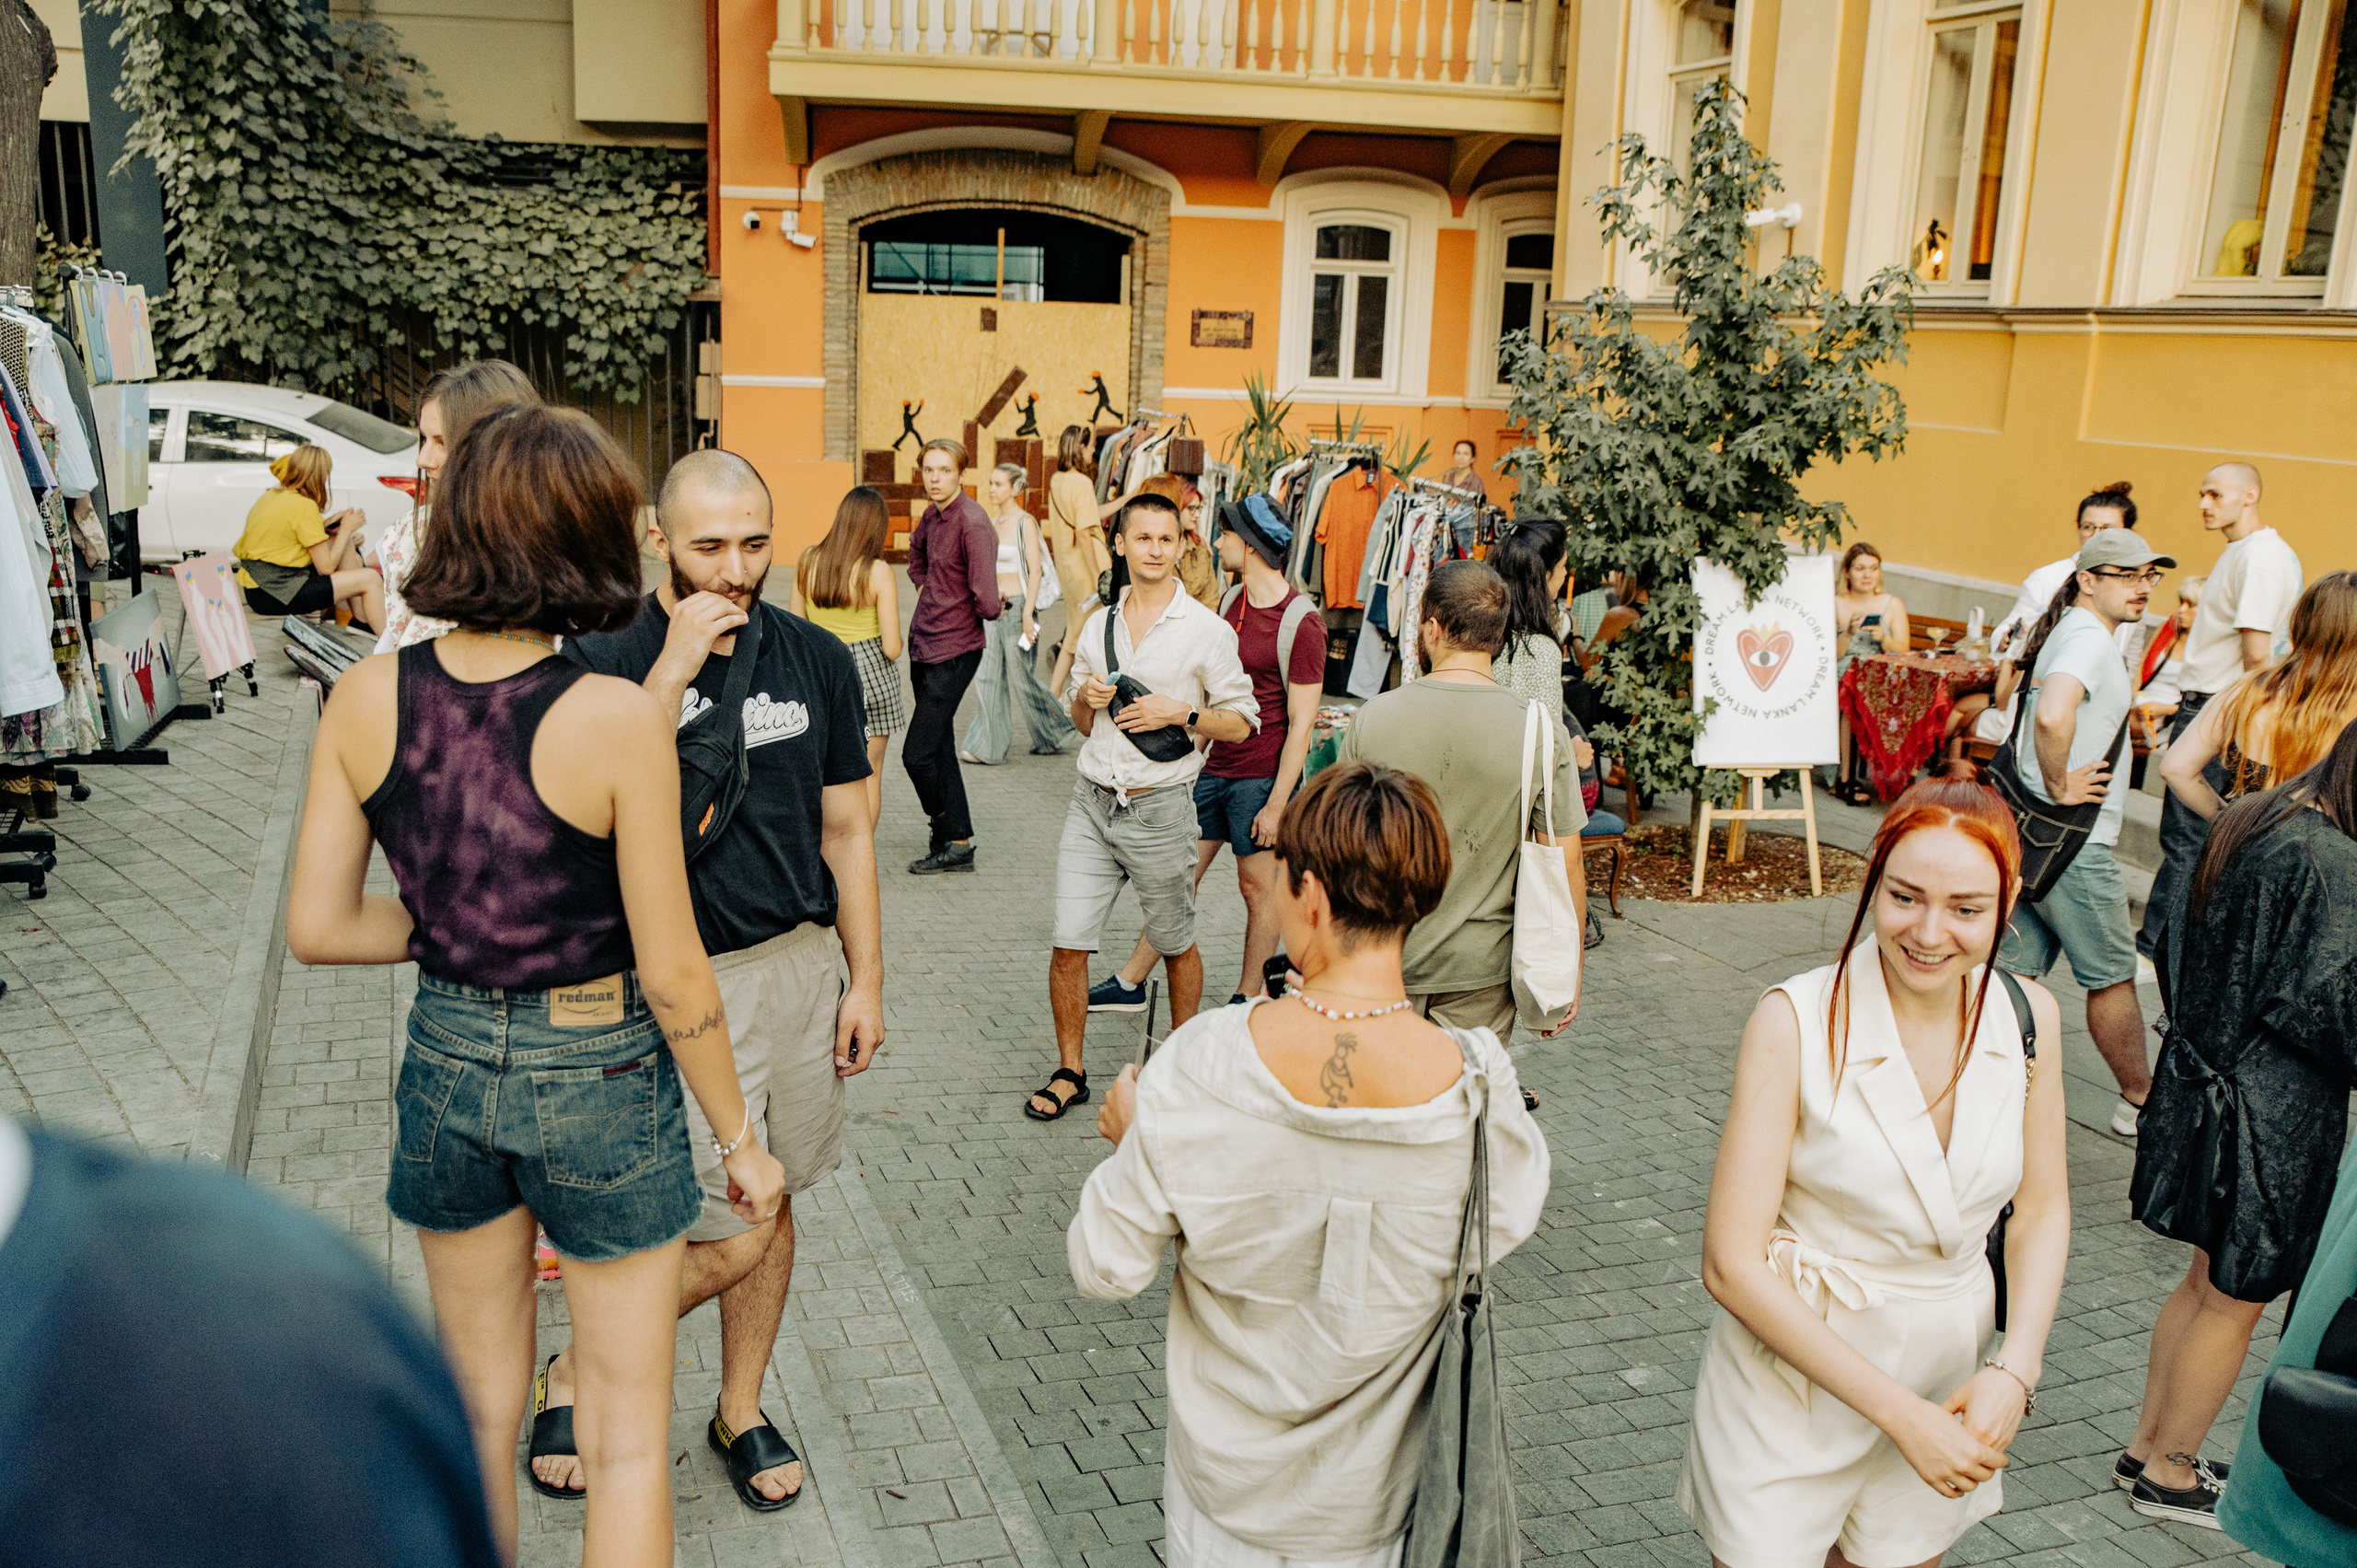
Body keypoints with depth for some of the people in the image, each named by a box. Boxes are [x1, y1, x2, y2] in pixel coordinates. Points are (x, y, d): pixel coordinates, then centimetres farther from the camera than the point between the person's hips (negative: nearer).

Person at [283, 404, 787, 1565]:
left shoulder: (365, 697, -9)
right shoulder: (618, 719, -21)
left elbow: (317, 927, -3)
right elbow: (672, 976, -15)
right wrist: (740, 1138, -3)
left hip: (446, 1064, 5)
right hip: (598, 1078, -4)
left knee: (475, 1414, 25)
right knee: (628, 1439, 14)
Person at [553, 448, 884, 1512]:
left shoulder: (816, 660, 1)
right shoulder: (605, 662, -10)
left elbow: (845, 831, 7)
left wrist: (866, 980, 6)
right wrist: (673, 670, -27)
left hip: (801, 965, 5)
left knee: (773, 1205, 16)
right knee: (730, 1233, -4)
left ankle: (741, 1410, 36)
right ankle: (580, 1372, 22)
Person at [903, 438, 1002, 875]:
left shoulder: (972, 523, -20)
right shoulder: (931, 516, 7)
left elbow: (988, 604, -24)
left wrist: (994, 606, -2)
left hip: (953, 652, -9)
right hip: (924, 645, 9)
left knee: (918, 754, -8)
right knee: (939, 749, 14)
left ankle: (950, 841, 9)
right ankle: (960, 844, 24)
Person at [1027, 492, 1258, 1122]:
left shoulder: (1207, 631, -4)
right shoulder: (1098, 625, 10)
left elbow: (1242, 721, -2)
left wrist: (1180, 712, -16)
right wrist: (1086, 699, -4)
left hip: (1159, 806, -3)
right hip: (1092, 802, 4)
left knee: (1175, 945, 12)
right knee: (1068, 944, 0)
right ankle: (1069, 1071, 16)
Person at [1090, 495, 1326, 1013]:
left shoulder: (1301, 624, -15)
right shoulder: (1230, 601, 9)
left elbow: (1301, 724, -15)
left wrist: (1276, 804, -16)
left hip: (1262, 776, -7)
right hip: (1214, 766, 7)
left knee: (1257, 884, 7)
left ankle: (1251, 993, 23)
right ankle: (1132, 984, 18)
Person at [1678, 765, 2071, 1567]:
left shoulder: (2028, 1017, -6)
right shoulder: (1796, 1021, -20)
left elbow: (2042, 1209, 7)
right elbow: (1732, 1265, -19)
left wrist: (2014, 1372, -8)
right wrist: (1899, 1411, -20)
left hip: (1946, 1374, 4)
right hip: (1790, 1375, -4)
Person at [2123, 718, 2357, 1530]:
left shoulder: (2245, 823, 4)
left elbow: (2179, 952, 13)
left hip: (2205, 1084, 9)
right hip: (2274, 1118, -9)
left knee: (2208, 1280, 22)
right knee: (2235, 1301, 10)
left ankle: (2148, 1446, 35)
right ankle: (2168, 1474, 26)